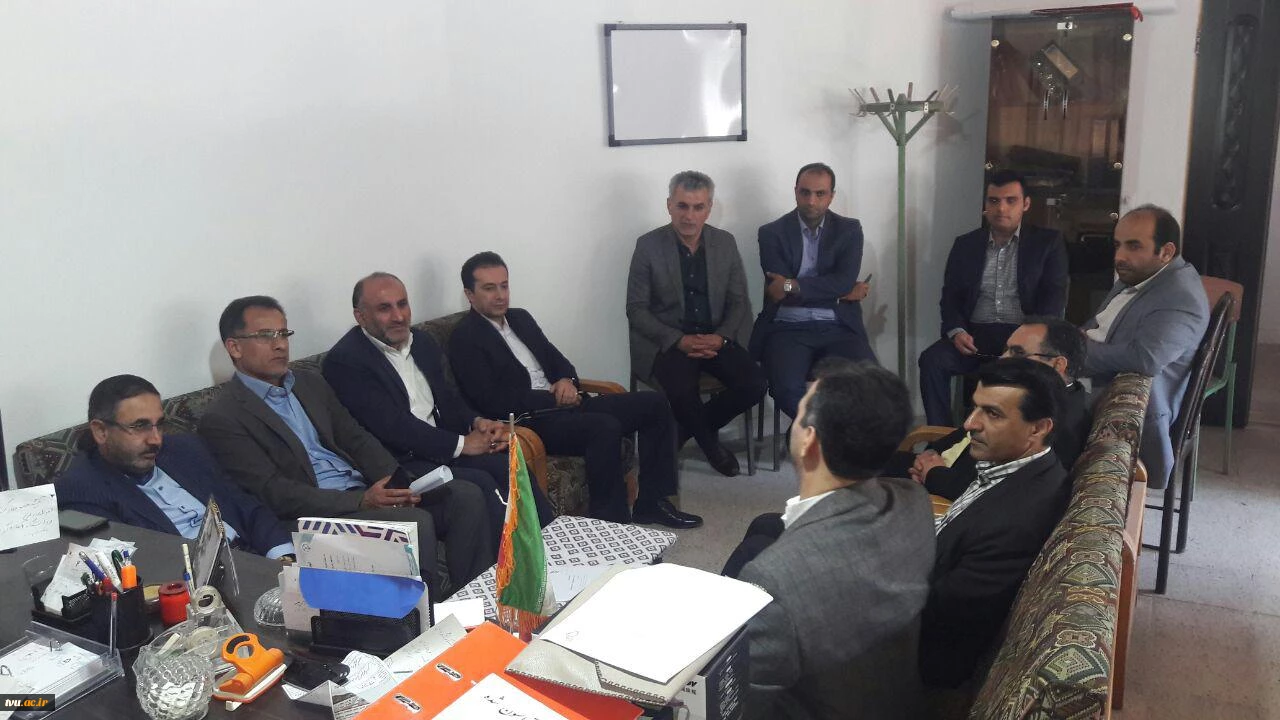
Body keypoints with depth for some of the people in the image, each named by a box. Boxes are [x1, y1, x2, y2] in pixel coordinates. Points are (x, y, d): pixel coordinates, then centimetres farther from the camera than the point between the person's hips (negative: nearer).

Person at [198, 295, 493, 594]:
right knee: (414, 521, -30)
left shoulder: (310, 383, 18)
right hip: (317, 514, -7)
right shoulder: (221, 418, -5)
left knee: (466, 496, -10)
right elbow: (274, 494, -13)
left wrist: (396, 483, -6)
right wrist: (361, 501, -23)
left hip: (367, 494, 7)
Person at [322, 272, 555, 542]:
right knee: (479, 484, -26)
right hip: (399, 463, -7)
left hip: (443, 447, 7)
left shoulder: (422, 342, 14)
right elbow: (391, 426, -18)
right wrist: (461, 443, -15)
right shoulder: (343, 362, -11)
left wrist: (477, 421, -3)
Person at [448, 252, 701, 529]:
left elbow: (556, 358, 22)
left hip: (563, 404, 9)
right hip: (529, 420, -9)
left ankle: (651, 503, 4)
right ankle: (610, 521, -22)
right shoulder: (465, 338, -7)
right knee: (605, 427, -34)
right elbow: (492, 401, -16)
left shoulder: (521, 318, 17)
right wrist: (554, 397, -13)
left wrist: (567, 381, -3)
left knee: (654, 405, -1)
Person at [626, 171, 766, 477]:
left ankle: (684, 431, 4)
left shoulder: (726, 243, 4)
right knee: (683, 390, -32)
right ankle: (708, 441, 3)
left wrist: (720, 337, -12)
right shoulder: (648, 245, -5)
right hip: (666, 341, -3)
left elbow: (739, 302, 7)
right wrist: (679, 340, -18)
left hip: (715, 338, 4)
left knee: (753, 385, -20)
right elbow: (636, 309, -6)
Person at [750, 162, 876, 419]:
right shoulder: (772, 233, 6)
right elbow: (780, 291, -6)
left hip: (838, 328, 2)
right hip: (788, 329, -1)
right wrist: (840, 292, -4)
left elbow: (845, 281, -6)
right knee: (786, 387, -31)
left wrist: (793, 286, -14)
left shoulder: (849, 230, 10)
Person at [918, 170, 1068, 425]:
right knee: (932, 359, -26)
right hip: (974, 335, 3)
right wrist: (956, 331, -10)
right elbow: (950, 296, 11)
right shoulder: (965, 244, 14)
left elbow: (1054, 296, -2)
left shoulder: (1048, 242, 7)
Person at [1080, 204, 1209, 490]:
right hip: (1098, 391, 9)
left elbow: (1146, 359, -36)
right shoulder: (1135, 275, 9)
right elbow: (1099, 326, 21)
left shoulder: (1181, 297, -21)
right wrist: (1081, 337, -4)